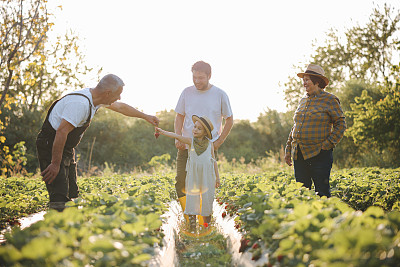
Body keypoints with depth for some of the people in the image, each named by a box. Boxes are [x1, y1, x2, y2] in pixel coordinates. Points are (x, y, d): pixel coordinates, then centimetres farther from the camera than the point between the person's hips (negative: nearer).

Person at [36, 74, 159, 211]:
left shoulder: (94, 97, 3)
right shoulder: (80, 103, -28)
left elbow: (120, 107, 20)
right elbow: (61, 132, -29)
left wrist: (146, 116, 29)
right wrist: (55, 164, -26)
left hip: (66, 148, 10)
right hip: (51, 147, -10)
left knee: (72, 195, 9)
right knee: (60, 199, -17)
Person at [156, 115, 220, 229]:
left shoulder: (210, 144, 1)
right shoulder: (190, 141, -2)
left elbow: (214, 160, 7)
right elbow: (177, 136, -16)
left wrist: (217, 177, 9)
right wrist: (163, 132, -31)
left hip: (207, 176, 1)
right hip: (193, 176, 0)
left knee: (207, 201, 7)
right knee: (191, 200, -2)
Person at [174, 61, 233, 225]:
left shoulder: (220, 95, -1)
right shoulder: (187, 93, 5)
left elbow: (229, 120, 7)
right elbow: (179, 117, 12)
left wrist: (219, 142, -2)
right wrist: (178, 137, -3)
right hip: (186, 146, 3)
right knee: (181, 183, 0)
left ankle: (203, 224, 12)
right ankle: (189, 220, 17)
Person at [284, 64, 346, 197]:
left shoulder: (329, 100, -3)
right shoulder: (303, 100, 15)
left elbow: (340, 125, -3)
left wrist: (327, 145, -12)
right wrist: (288, 149, 17)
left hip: (319, 155, -6)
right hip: (299, 155, 6)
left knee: (322, 192, -4)